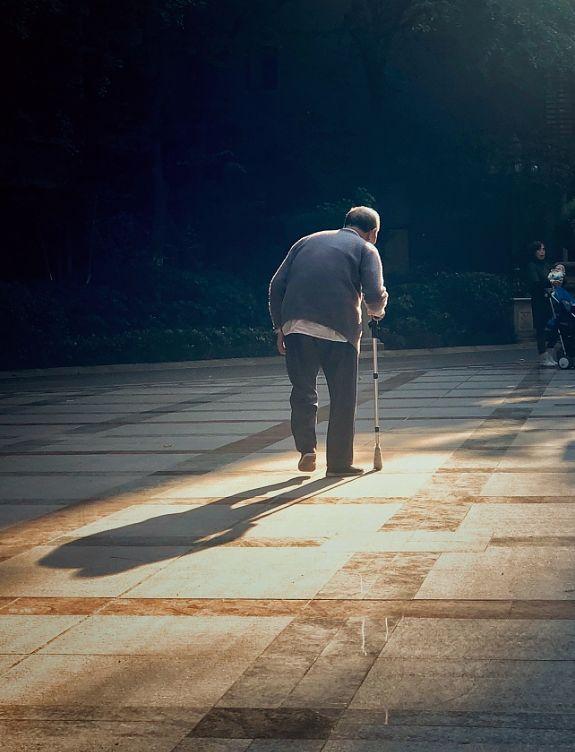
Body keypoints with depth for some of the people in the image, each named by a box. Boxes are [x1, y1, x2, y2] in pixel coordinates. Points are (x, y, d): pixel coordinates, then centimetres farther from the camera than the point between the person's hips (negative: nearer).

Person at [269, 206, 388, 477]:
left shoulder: (307, 241, 21)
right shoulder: (366, 249, 9)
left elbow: (277, 285, 13)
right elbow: (375, 295, -5)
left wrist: (279, 327, 17)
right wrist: (377, 310, 17)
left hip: (296, 325, 3)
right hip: (340, 330, -3)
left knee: (303, 391, 14)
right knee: (342, 398, 8)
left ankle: (306, 449, 2)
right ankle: (339, 462, 12)